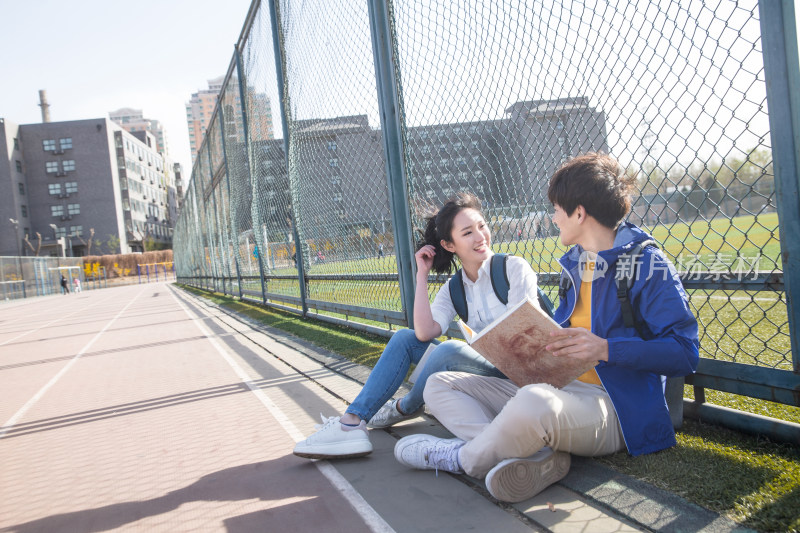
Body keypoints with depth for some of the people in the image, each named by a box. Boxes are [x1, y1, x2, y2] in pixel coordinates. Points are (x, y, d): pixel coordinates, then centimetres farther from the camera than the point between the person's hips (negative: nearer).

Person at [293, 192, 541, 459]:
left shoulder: (514, 268, -6)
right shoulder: (453, 290, 7)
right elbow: (425, 333, -11)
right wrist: (422, 275, -7)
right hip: (476, 364, 6)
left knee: (450, 349, -32)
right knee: (404, 338, -6)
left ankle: (403, 408, -2)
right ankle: (351, 423, -16)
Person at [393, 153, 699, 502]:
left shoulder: (647, 265, -8)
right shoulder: (574, 264, 17)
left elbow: (685, 353, -15)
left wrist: (606, 349, -25)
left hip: (614, 408, -9)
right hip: (558, 388, 9)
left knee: (533, 402, -45)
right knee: (439, 385, 2)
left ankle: (462, 457, -12)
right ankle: (539, 456, -21)